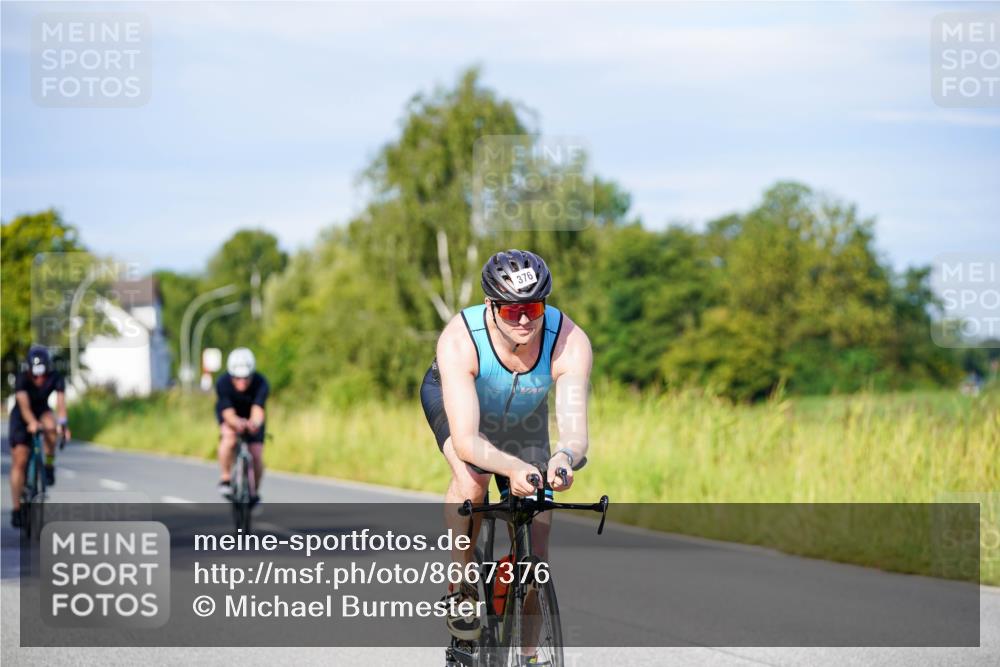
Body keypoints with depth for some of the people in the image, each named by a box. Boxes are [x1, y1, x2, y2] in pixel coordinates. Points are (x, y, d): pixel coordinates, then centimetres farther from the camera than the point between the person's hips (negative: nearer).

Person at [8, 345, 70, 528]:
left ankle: (49, 465, -14)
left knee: (50, 426, -36)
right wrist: (31, 422, -61)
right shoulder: (22, 378, -29)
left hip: (42, 412, 1)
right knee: (19, 462, -10)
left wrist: (63, 423, -54)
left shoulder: (56, 377, -24)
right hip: (22, 417, -1)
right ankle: (16, 509, -4)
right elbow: (24, 404, -43)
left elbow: (60, 401, -36)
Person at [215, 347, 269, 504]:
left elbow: (258, 409, -49)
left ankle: (254, 494, 16)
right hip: (230, 416, -1)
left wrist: (255, 423, -72)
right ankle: (225, 478, -13)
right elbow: (228, 413, -42)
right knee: (229, 437, -33)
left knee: (256, 456, -11)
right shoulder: (223, 383, -34)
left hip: (251, 417, 1)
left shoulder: (260, 383, -35)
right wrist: (237, 423, -65)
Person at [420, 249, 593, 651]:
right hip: (452, 398, -2)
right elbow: (465, 441, -47)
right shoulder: (458, 341, -41)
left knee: (534, 547, -5)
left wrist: (565, 457, -67)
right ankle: (461, 586, -12)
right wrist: (513, 468, -66)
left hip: (522, 414, 2)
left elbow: (575, 429, -43)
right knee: (472, 477, -35)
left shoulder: (570, 343, -36)